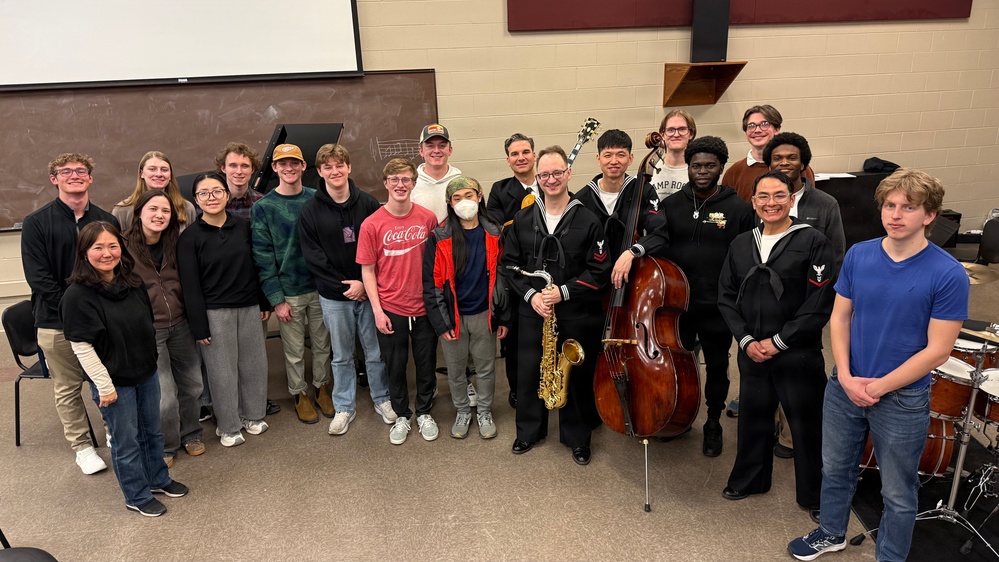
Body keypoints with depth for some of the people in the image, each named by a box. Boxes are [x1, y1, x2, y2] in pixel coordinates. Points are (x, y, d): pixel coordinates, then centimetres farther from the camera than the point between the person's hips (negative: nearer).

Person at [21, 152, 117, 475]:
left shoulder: (107, 220, 7)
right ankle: (81, 446, 23)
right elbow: (38, 277, -7)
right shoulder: (36, 224, -2)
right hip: (57, 323, -2)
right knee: (67, 389, 8)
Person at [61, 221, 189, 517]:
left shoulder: (133, 283, 1)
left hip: (147, 373, 6)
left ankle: (158, 479, 41)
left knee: (152, 431, 21)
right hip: (115, 381, -6)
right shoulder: (78, 295, -18)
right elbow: (81, 346, -17)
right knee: (126, 441, 10)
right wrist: (104, 385, -17)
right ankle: (137, 496, 28)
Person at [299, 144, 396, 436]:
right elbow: (313, 257, -5)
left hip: (368, 290, 0)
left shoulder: (368, 203, -2)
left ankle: (382, 399, 29)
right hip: (333, 296, 0)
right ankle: (344, 407, 27)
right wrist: (344, 286, -11)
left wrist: (364, 283, -11)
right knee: (341, 355, 13)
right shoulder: (311, 211, -2)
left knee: (376, 351, 11)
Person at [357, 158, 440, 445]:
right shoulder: (371, 224, -9)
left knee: (426, 364, 14)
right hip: (390, 310, -1)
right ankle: (401, 416, 34)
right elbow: (367, 270, -4)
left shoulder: (428, 218, -4)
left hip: (425, 306, 1)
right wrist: (377, 310, -8)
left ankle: (424, 412, 36)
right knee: (395, 366, 13)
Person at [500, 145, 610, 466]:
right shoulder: (523, 219, 3)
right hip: (532, 311, 2)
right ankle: (529, 431, 33)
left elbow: (599, 271, -7)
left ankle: (577, 437, 29)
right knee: (529, 372, 11)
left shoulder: (587, 220, -6)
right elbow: (510, 263, 6)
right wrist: (530, 294, -10)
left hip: (576, 314, -2)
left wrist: (564, 292, -17)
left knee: (576, 376, 9)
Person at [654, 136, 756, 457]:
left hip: (718, 309, -1)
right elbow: (658, 252, 3)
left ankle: (713, 424, 35)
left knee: (717, 368, 14)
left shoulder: (739, 208, -5)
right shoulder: (671, 205, 2)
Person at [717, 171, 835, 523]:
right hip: (751, 352, 5)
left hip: (798, 355, -4)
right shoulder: (741, 244, 7)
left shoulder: (813, 242, -8)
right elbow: (726, 297, 6)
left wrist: (778, 341, -13)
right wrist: (746, 340, -5)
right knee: (752, 416, 17)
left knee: (807, 425, 7)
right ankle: (749, 479, 38)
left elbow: (820, 305, -13)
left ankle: (814, 495, 27)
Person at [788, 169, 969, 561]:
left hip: (903, 399, -4)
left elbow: (937, 350, -15)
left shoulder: (948, 274, -16)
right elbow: (840, 317, 1)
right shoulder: (859, 255, -4)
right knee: (835, 469, 22)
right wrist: (846, 377, -10)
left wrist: (878, 387, -15)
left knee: (898, 493, 14)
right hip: (844, 387, 4)